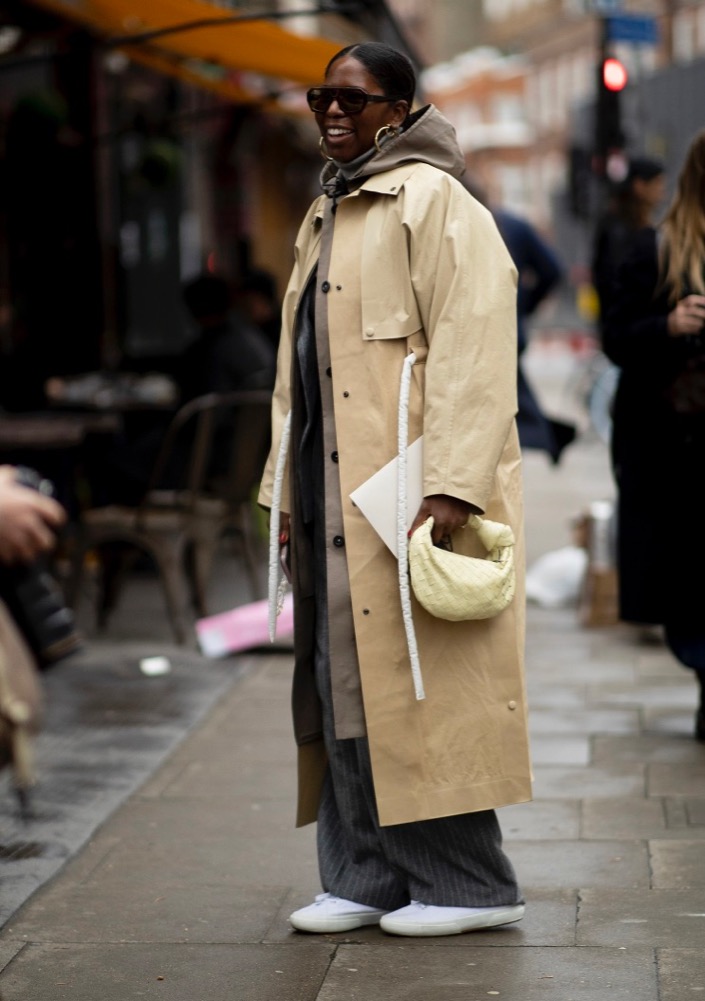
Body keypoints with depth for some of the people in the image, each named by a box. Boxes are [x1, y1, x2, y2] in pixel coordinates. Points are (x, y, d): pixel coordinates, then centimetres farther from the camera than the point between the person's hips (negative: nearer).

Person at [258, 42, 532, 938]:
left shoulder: (434, 202, -5)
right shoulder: (325, 217, 22)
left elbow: (474, 350, -15)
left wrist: (451, 483, -23)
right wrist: (285, 488, 15)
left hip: (408, 486, -8)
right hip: (332, 492, 9)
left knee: (423, 682, -7)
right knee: (342, 681, 7)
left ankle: (467, 883, 1)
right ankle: (365, 879, 13)